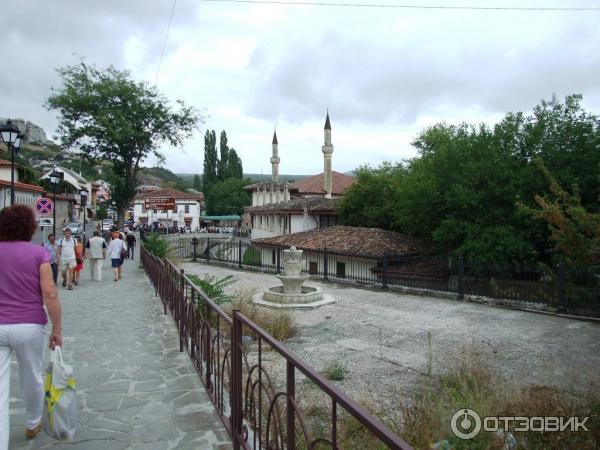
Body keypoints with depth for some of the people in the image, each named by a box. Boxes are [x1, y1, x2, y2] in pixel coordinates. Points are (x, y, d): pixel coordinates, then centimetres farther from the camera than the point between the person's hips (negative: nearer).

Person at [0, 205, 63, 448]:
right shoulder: (38, 253, -7)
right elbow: (49, 294, -12)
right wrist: (57, 329, -3)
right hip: (30, 326, -1)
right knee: (32, 378, 20)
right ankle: (32, 424, 43)